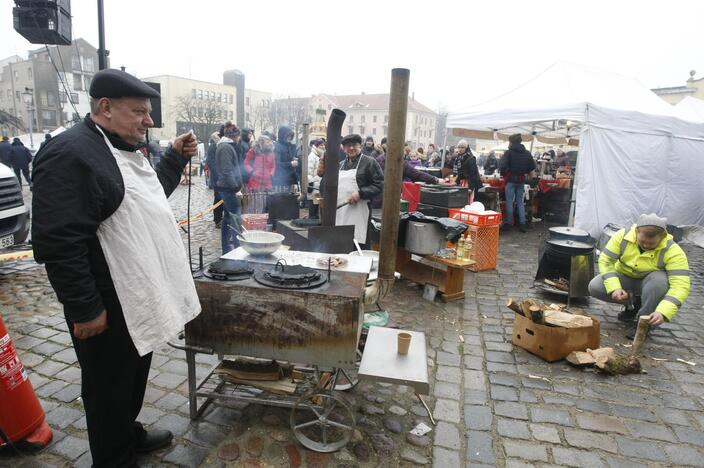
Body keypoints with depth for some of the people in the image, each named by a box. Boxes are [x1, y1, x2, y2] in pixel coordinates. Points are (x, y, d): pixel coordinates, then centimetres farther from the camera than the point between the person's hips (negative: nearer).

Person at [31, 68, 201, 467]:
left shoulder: (122, 149, 11)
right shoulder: (71, 153, -20)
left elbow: (149, 195, 25)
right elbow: (58, 241, -25)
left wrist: (177, 157, 12)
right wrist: (85, 308, -22)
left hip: (138, 295, 9)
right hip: (109, 304, -9)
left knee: (135, 375, 24)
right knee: (110, 387, 10)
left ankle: (130, 434, 45)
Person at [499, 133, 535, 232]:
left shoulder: (508, 152, -11)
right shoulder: (527, 153, 6)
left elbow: (502, 166, -19)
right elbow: (533, 166, 7)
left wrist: (502, 173, -1)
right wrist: (525, 173, 18)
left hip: (511, 180, -4)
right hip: (521, 181, 5)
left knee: (509, 201, 3)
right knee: (520, 202, 10)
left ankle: (509, 222, 4)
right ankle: (522, 224, 8)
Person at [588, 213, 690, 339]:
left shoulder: (673, 251, -28)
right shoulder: (623, 236, -23)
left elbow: (681, 285, -34)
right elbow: (606, 260, -19)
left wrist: (662, 312, -48)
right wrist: (615, 288, -33)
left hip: (650, 282, -2)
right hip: (624, 278, 2)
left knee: (660, 280, -37)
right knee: (594, 287, -24)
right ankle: (634, 304, 5)